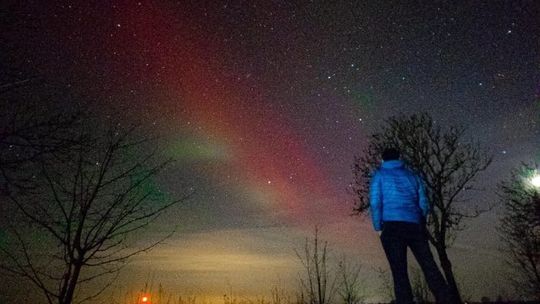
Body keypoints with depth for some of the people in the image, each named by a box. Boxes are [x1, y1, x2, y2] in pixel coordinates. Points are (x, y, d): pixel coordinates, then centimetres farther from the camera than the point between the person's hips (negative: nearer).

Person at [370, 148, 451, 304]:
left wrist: (378, 228, 4)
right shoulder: (412, 175, 19)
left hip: (392, 226, -3)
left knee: (399, 272, -3)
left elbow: (375, 203, -2)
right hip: (415, 226, 3)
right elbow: (424, 204, 15)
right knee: (429, 266, 6)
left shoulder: (379, 175, 9)